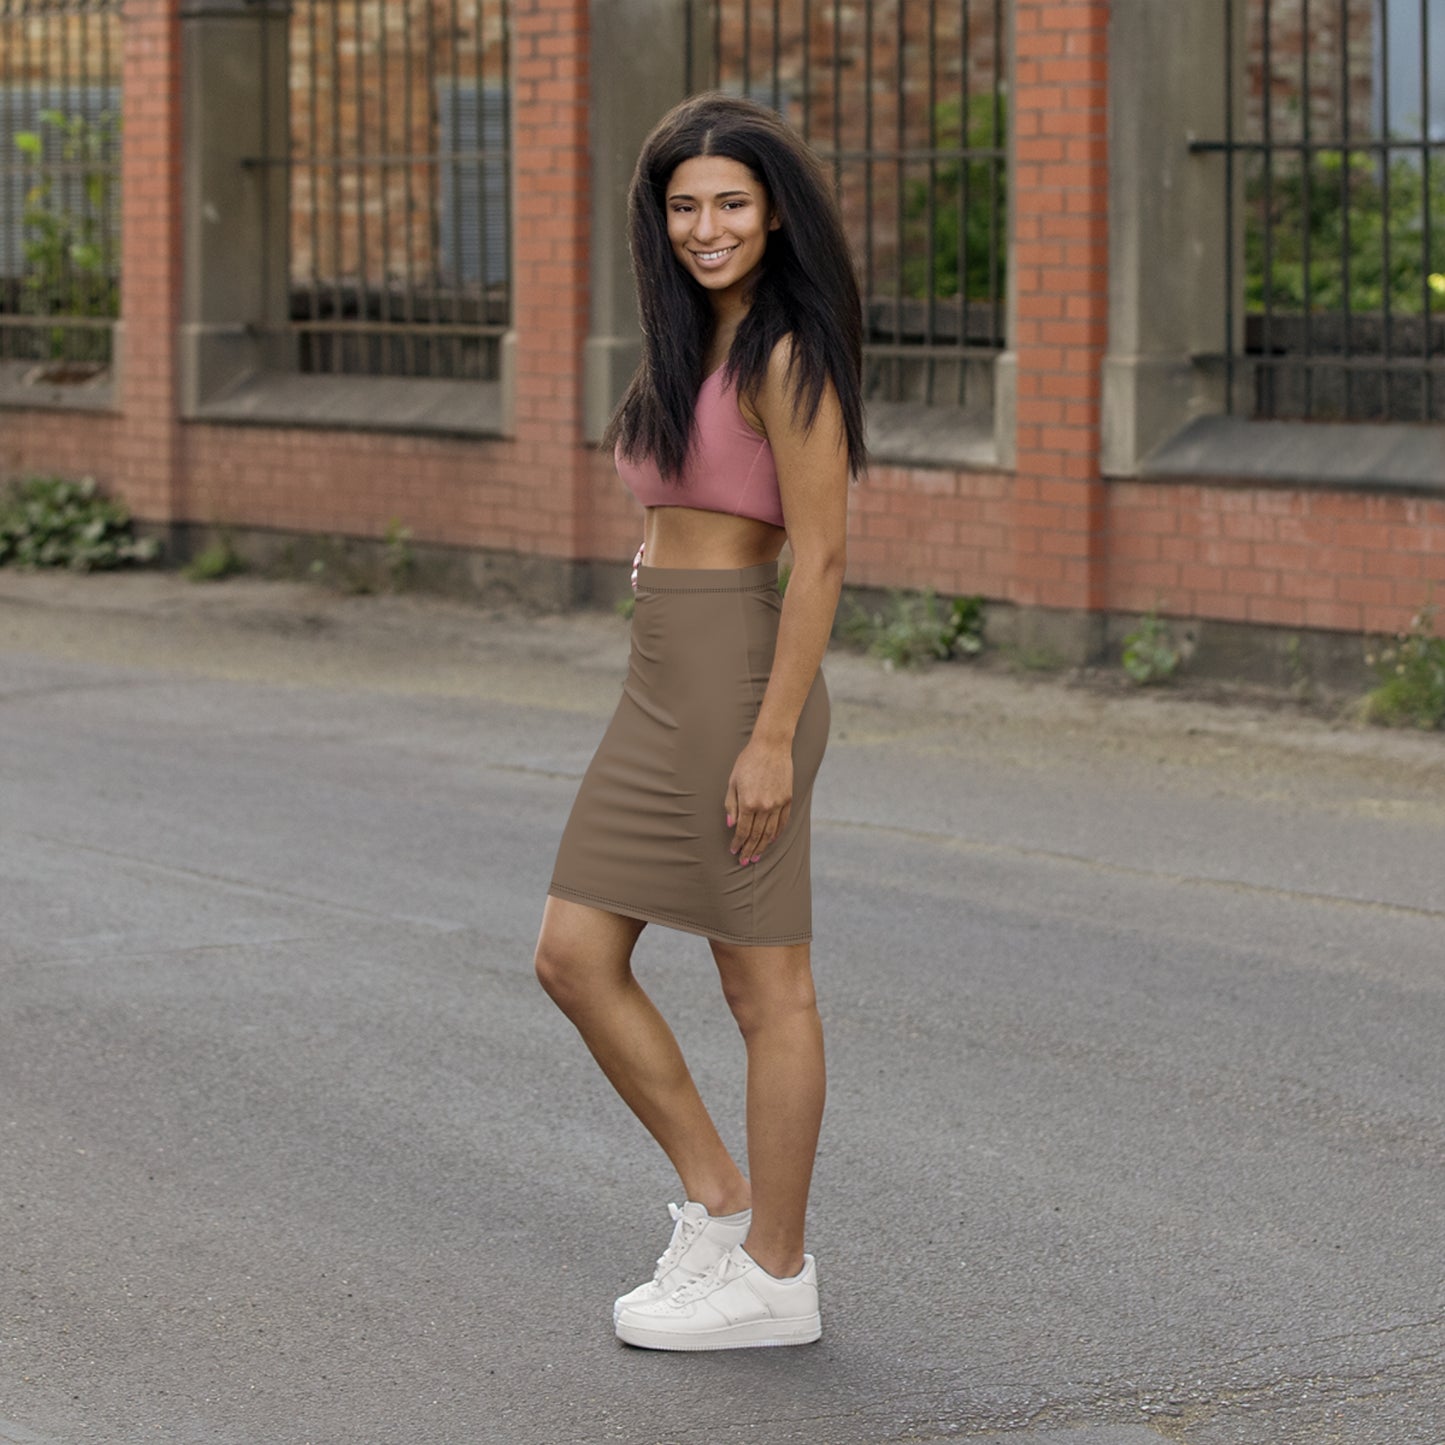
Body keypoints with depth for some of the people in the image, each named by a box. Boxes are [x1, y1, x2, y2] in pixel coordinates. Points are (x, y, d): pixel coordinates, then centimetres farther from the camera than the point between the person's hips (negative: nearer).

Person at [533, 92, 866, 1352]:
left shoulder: (787, 357, -13)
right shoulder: (694, 344, 15)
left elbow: (821, 554, -17)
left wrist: (773, 738, -20)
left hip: (740, 678, -9)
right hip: (662, 683, 10)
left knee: (766, 985, 1)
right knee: (575, 958, 8)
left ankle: (774, 1275, 10)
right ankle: (719, 1205, 19)